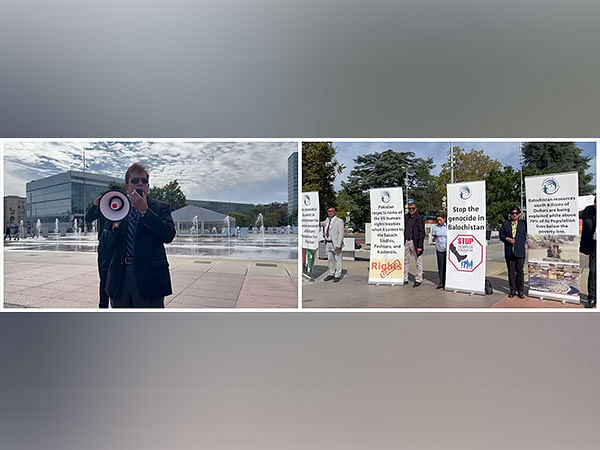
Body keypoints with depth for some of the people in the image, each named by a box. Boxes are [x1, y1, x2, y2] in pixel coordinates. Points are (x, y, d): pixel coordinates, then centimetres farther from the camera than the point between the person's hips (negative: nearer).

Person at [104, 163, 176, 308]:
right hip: (119, 277, 4)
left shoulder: (161, 207, 2)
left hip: (148, 276, -4)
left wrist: (145, 210, -15)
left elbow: (169, 235, -14)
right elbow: (108, 243, 10)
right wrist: (115, 224, -10)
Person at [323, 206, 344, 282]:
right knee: (330, 259, 13)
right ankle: (331, 274, 26)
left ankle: (337, 275, 12)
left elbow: (341, 234, -13)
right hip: (328, 243, 6)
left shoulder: (339, 221, -7)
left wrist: (338, 245, -21)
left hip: (335, 243, -6)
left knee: (337, 260, 3)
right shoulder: (327, 220, 13)